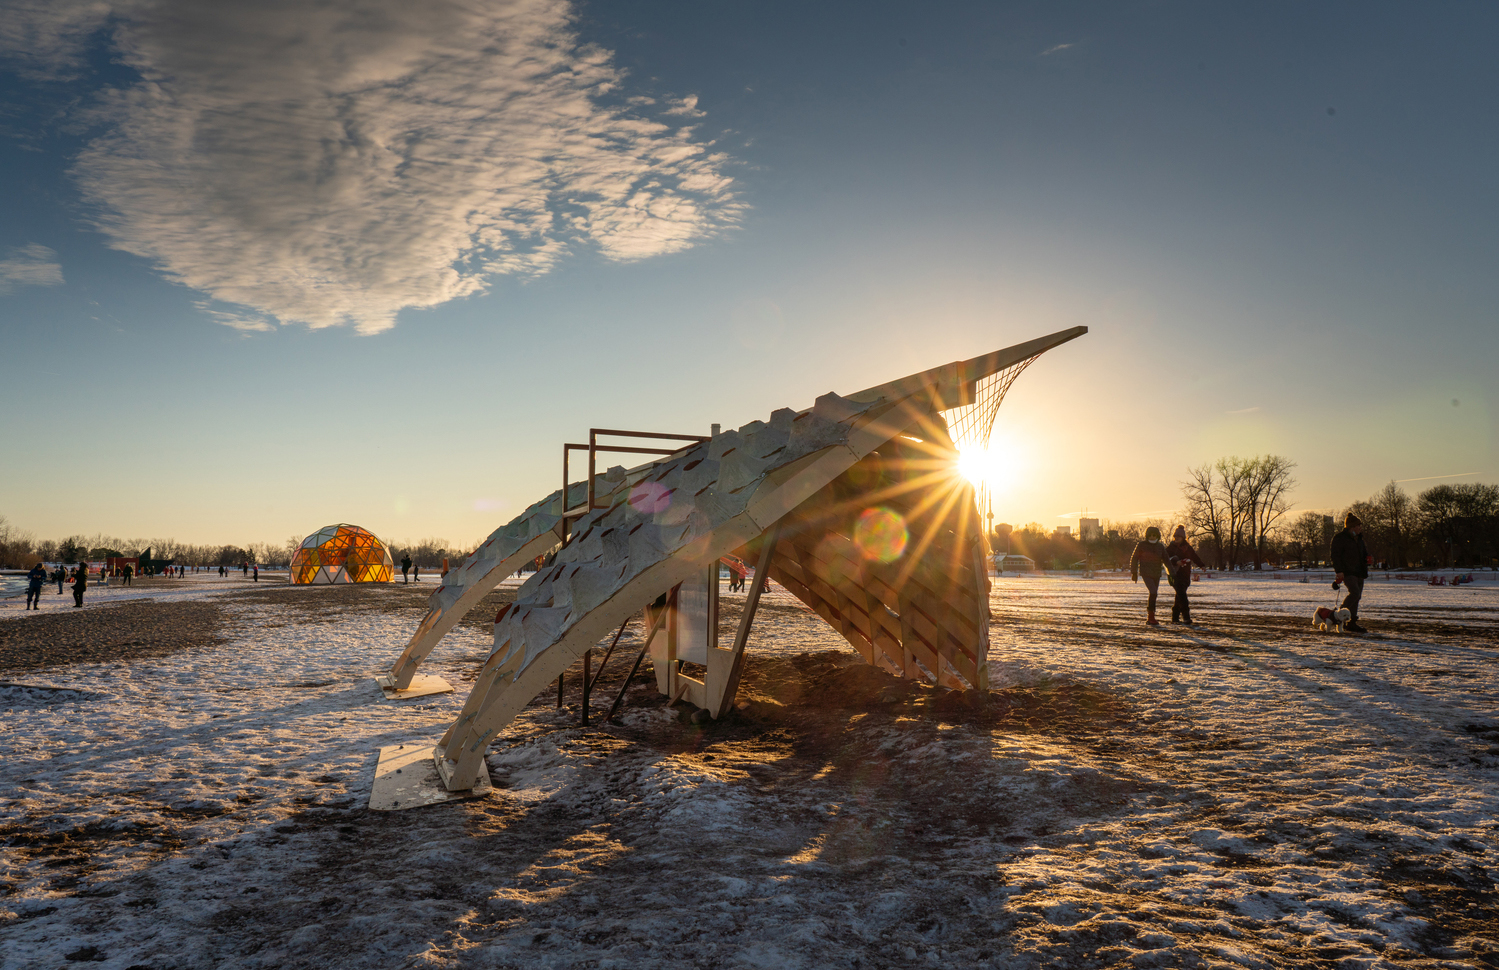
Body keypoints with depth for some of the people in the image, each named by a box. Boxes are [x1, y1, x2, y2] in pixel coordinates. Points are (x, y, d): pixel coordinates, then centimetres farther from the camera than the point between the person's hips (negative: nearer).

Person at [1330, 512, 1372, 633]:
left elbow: (1364, 553, 31)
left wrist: (1369, 558, 7)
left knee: (1357, 596, 7)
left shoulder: (1359, 538, 20)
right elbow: (1335, 555, -11)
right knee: (1355, 593, -23)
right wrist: (1339, 570, -20)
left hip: (1359, 572, 9)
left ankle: (1352, 623, 12)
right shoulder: (1339, 538, -6)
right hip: (1347, 572, -9)